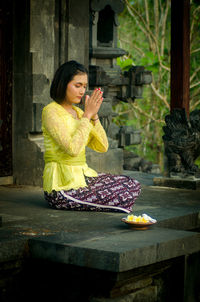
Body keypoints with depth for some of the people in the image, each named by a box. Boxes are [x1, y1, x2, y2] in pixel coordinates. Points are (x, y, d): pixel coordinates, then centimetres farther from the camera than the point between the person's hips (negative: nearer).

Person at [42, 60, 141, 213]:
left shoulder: (77, 112, 15)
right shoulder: (51, 111, -11)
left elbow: (102, 147, 7)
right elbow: (73, 149, -23)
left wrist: (94, 115, -5)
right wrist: (87, 115, -16)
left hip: (83, 176, 9)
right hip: (63, 185, -9)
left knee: (133, 185, 0)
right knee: (125, 195, -17)